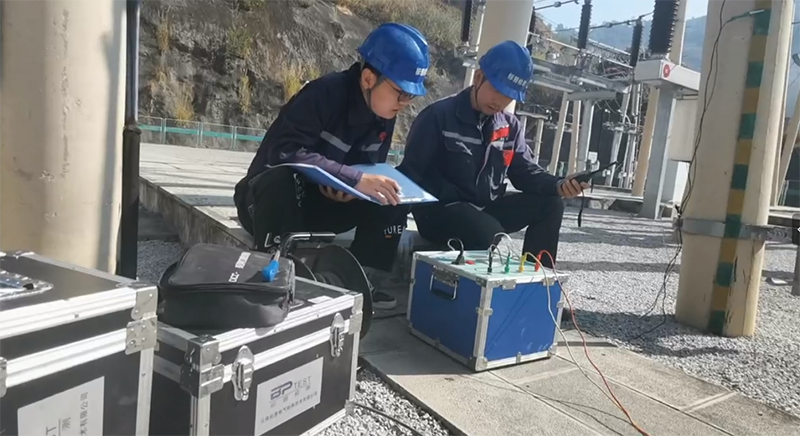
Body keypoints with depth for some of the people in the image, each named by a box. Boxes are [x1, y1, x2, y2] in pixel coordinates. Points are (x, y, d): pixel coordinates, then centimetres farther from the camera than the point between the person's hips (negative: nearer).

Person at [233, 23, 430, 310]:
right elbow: (286, 152, -36)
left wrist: (362, 186, -20)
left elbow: (371, 168, 4)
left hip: (321, 205, 6)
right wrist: (355, 180, -40)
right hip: (272, 195, -6)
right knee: (282, 178, -39)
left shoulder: (384, 116, -3)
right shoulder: (325, 94, -24)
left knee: (392, 200, -13)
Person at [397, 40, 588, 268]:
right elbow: (410, 172, -14)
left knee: (550, 205, -5)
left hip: (487, 209, 7)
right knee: (488, 231, -36)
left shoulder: (510, 126, 7)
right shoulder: (438, 115, -11)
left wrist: (558, 185, -15)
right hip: (440, 210, -7)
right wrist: (458, 205, -23)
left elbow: (526, 172, 7)